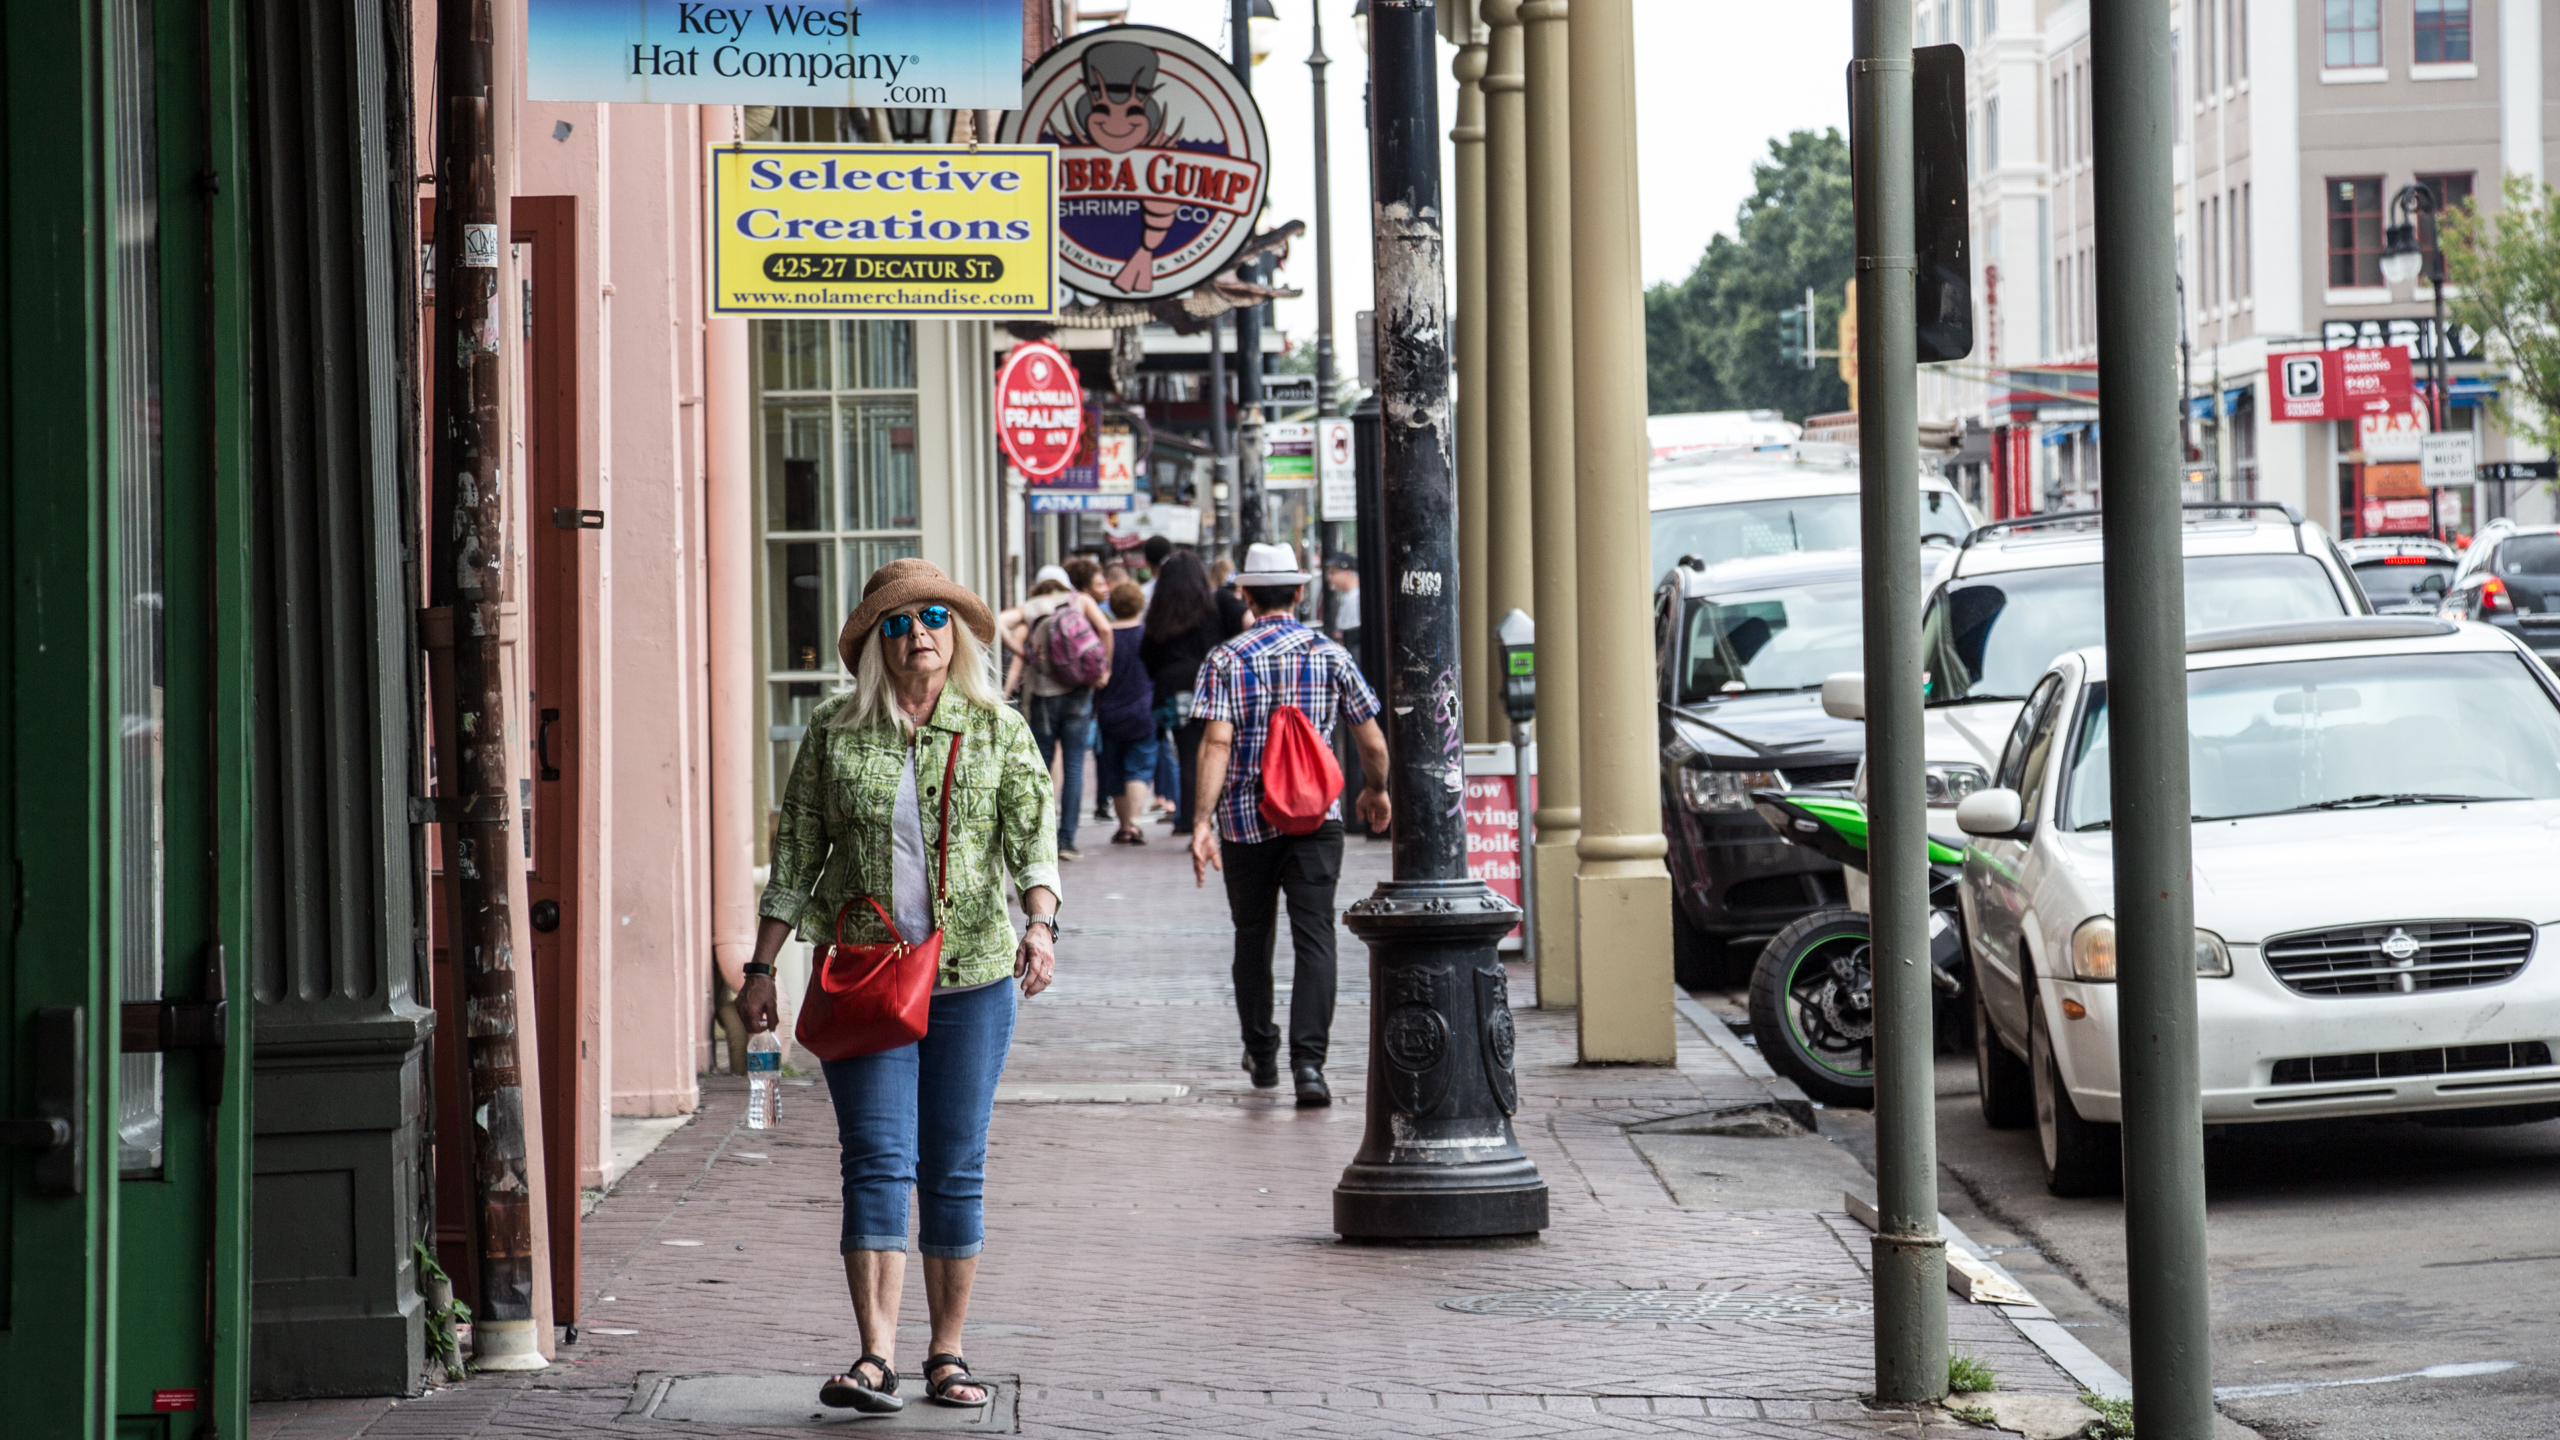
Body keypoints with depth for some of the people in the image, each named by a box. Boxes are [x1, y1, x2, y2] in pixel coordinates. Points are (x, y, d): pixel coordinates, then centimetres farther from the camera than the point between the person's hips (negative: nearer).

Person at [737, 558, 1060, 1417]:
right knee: (878, 1163, -9)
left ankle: (947, 1356, 13)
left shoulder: (999, 731, 4)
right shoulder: (834, 733, 5)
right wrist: (762, 968, 4)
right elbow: (797, 855, 8)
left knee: (956, 1172, 5)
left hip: (972, 977, 1)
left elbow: (1031, 836, -6)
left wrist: (1040, 923, -24)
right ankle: (876, 1357, -14)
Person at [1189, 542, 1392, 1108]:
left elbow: (1217, 742, -14)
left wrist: (1202, 820, -15)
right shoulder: (1331, 656, 2)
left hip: (1246, 820, 0)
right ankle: (1308, 1059, -18)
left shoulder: (1226, 660, -3)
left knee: (1253, 935, 16)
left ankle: (1261, 1055, 29)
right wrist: (1377, 791, 24)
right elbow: (1373, 743, 5)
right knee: (1314, 937, -4)